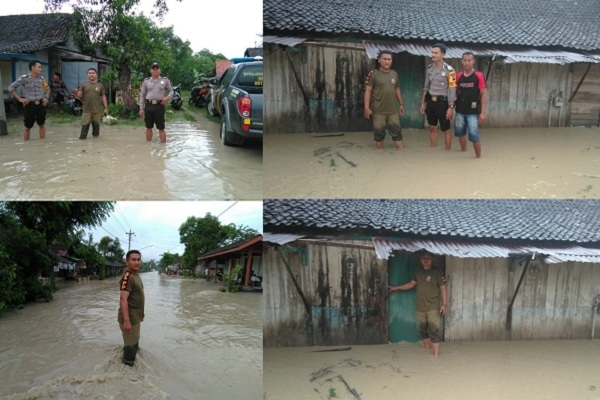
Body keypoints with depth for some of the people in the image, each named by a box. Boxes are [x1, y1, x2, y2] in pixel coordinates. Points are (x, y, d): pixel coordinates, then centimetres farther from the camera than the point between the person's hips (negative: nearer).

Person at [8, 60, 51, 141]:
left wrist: (47, 98, 3)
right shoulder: (24, 78, -9)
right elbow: (11, 87, -3)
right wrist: (19, 98, -8)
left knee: (42, 125, 10)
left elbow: (47, 89, 20)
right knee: (27, 127, 5)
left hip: (41, 105, 3)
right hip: (30, 105, -3)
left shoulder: (42, 79, 3)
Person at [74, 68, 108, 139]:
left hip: (97, 110, 1)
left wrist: (106, 107, 3)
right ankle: (82, 138, 3)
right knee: (85, 125, -2)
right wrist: (76, 93, -21)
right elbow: (79, 96, 3)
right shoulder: (84, 84, 6)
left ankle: (95, 136, 23)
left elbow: (103, 97, 8)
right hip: (87, 110, -1)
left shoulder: (100, 85, 7)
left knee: (96, 124, 8)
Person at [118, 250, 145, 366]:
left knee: (134, 344, 25)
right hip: (130, 318, -10)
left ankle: (131, 362, 42)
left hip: (136, 317, 10)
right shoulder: (128, 276, -21)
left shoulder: (136, 275, 10)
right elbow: (123, 299, -28)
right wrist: (126, 321, -33)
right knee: (130, 346, -1)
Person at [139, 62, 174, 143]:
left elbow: (171, 91, 12)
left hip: (159, 106, -2)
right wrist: (141, 108, 5)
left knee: (161, 128, -2)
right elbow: (142, 95, 11)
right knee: (149, 127, 8)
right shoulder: (146, 81, 10)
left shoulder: (165, 80, 6)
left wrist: (168, 97, -11)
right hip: (148, 106, 2)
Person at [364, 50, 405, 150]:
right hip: (378, 110, -4)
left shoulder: (394, 74, 9)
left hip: (393, 110, 4)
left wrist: (401, 104, 18)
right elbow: (368, 91, -7)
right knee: (379, 132, 3)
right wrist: (367, 108, -13)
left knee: (397, 131, 7)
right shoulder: (374, 74, -5)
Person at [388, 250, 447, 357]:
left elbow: (443, 289, -5)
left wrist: (444, 304, -10)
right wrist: (396, 288, 19)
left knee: (434, 331, -7)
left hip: (433, 308, -5)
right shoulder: (418, 272, 7)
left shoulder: (437, 272, -7)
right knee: (423, 331, 12)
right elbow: (411, 284, 19)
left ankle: (436, 355, -3)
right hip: (420, 308, 5)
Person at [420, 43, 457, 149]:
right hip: (430, 101, 6)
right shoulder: (429, 68, 6)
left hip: (442, 102, -6)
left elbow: (452, 90, -14)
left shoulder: (449, 70, -13)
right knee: (432, 128, 13)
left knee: (446, 129, 4)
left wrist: (451, 107, -18)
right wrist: (423, 103, 12)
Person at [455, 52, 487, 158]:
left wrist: (483, 112, -12)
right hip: (460, 111, 4)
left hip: (473, 112, -4)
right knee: (460, 133, 14)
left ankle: (478, 157, 9)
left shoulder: (479, 76, -6)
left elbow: (484, 94, -7)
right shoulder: (458, 76, 4)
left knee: (474, 136, -7)